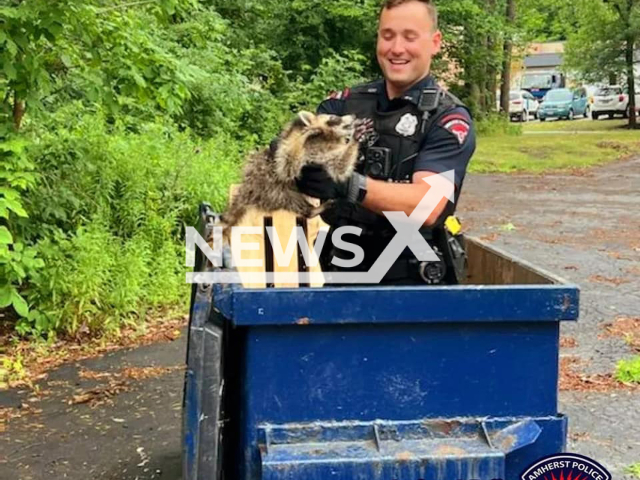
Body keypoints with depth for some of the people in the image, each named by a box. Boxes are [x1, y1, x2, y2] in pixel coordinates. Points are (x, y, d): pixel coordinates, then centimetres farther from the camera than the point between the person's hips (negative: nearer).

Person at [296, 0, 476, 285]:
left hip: (414, 278, -3)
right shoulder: (344, 104, 1)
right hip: (343, 269, 3)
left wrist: (350, 185, -38)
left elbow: (427, 206, -24)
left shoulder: (449, 119, -11)